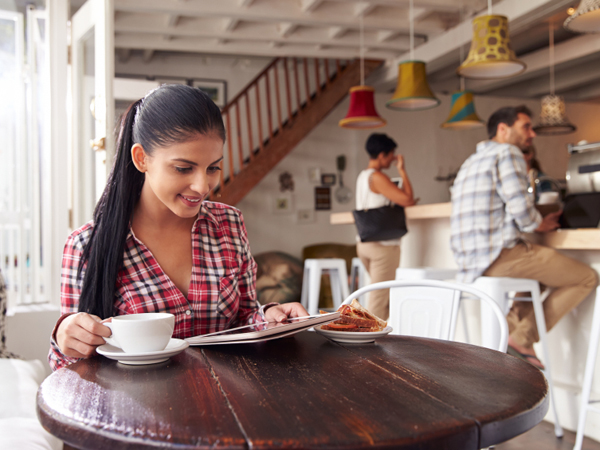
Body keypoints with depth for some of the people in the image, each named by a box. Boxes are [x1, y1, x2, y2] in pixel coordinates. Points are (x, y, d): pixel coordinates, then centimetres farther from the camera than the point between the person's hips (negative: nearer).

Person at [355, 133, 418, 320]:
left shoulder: (362, 176, 14)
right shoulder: (377, 177, -14)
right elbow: (407, 199, -19)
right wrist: (402, 170, -9)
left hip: (364, 243, 9)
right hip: (383, 244, -9)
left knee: (384, 295, 16)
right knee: (379, 299, -5)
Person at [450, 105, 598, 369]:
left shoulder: (471, 162, 24)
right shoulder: (507, 153, -4)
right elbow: (521, 209, -16)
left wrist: (538, 222, 23)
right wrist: (541, 225, 5)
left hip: (471, 262, 9)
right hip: (500, 257, -9)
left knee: (540, 267, 34)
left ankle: (510, 330, 17)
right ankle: (522, 339, -1)